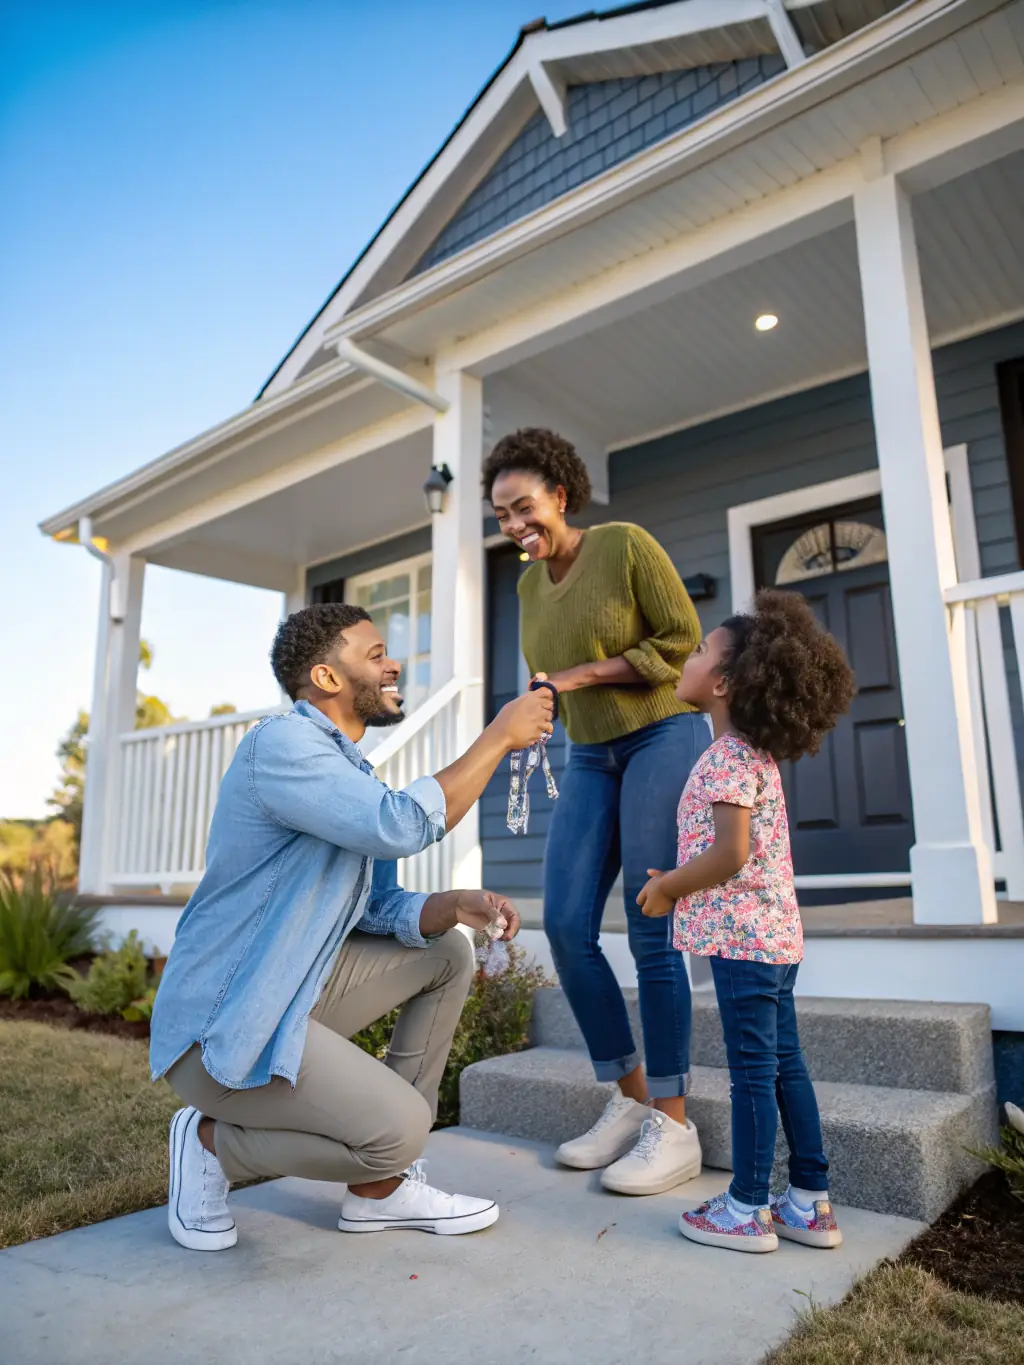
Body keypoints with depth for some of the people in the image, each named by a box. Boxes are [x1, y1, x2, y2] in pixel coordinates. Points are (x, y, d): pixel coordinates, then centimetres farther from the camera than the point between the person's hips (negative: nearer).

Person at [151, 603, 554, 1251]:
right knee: (401, 1126, -22)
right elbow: (404, 827, -32)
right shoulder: (281, 743, -19)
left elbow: (383, 909, 10)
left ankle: (381, 1187, 12)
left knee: (448, 954, 11)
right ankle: (213, 1142, 4)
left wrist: (457, 904, -10)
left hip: (299, 991, 10)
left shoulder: (350, 770, 11)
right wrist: (499, 737, -22)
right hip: (219, 1026, -10)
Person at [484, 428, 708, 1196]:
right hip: (588, 759, 6)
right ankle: (630, 1101, 11)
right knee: (565, 926, -4)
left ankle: (674, 1127, 5)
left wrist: (583, 674, -15)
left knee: (650, 932, -8)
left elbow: (683, 641, -11)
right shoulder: (530, 582, 11)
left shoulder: (626, 544, -8)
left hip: (664, 739, -6)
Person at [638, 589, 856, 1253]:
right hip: (775, 933, 10)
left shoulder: (727, 756, -16)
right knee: (785, 1065, 14)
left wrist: (666, 888, -11)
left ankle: (748, 1209, 14)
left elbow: (730, 856, -24)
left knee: (754, 1069, 1)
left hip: (741, 934, -10)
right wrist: (680, 880, 15)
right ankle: (812, 1203, 25)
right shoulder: (756, 752, 13)